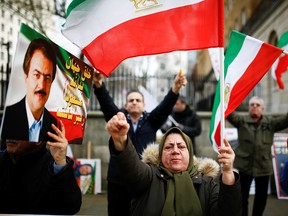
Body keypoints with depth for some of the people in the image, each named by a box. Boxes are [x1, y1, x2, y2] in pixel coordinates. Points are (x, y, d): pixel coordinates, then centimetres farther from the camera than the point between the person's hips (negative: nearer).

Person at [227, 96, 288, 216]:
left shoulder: (270, 123, 4)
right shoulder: (241, 121, -1)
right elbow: (229, 114, -15)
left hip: (263, 166, 2)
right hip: (244, 165, -2)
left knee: (261, 197, 15)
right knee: (242, 196, 7)